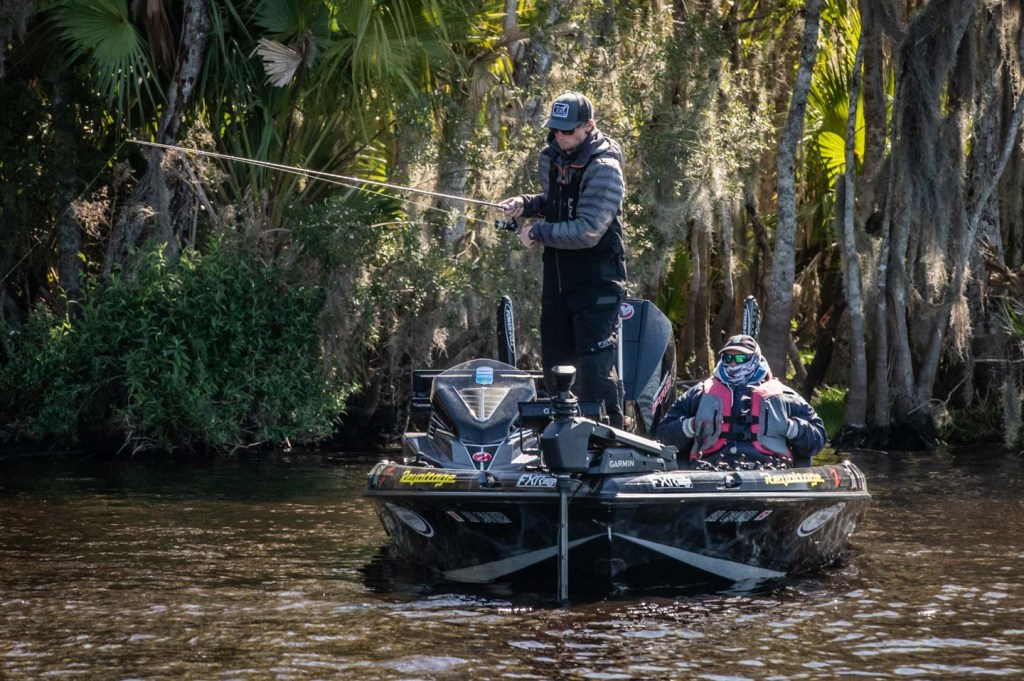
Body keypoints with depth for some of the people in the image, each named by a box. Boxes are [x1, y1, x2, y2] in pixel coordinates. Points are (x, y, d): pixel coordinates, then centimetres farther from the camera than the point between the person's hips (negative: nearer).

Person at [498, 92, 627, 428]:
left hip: (597, 277, -8)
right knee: (554, 361, 14)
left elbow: (587, 231, -25)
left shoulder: (604, 169, -18)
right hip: (557, 273, 8)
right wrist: (525, 204, 5)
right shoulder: (551, 158, 7)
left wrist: (538, 232, -16)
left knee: (594, 365, -13)